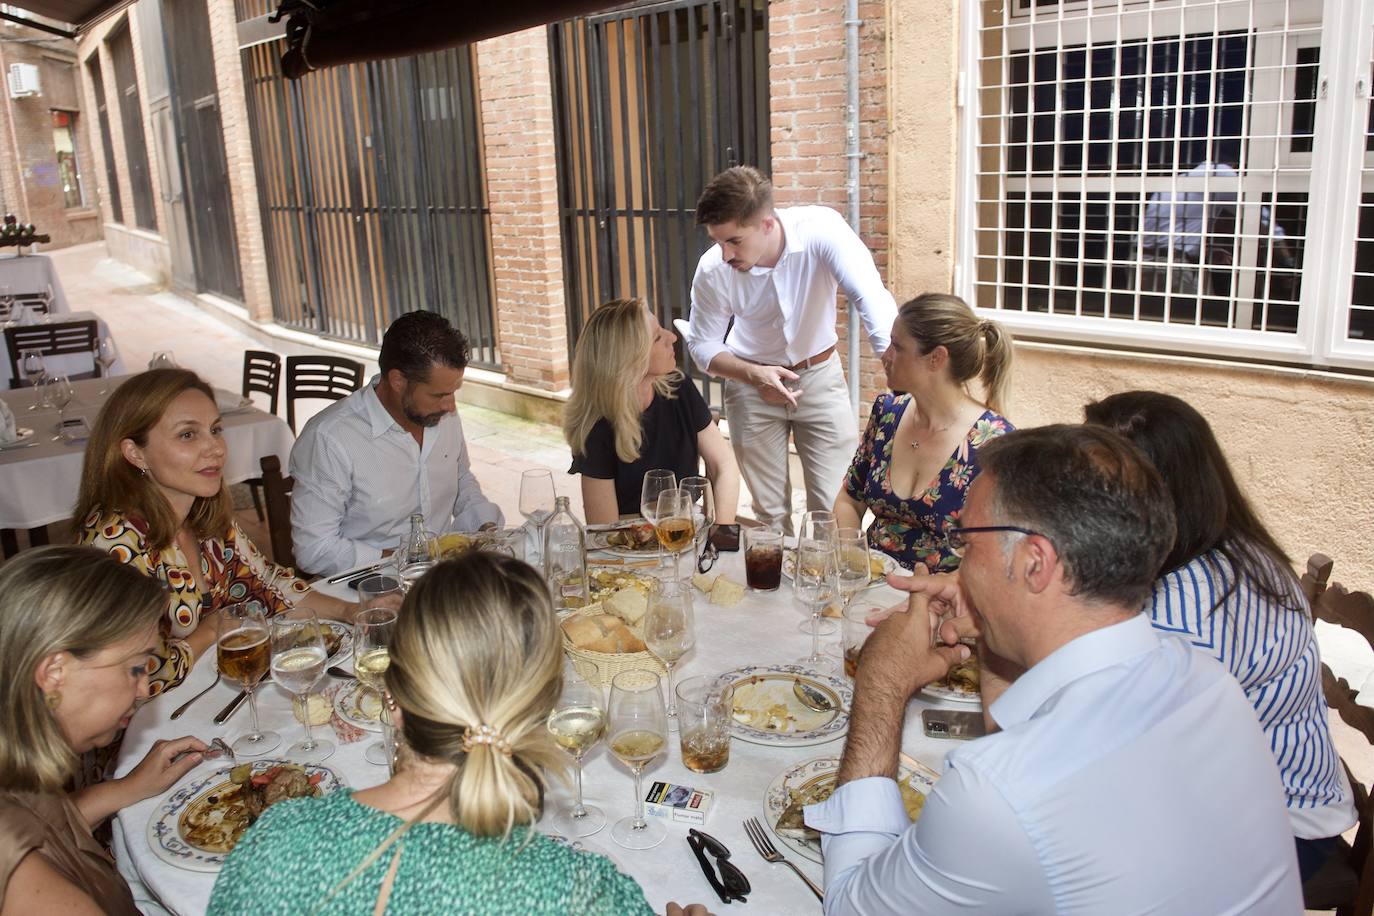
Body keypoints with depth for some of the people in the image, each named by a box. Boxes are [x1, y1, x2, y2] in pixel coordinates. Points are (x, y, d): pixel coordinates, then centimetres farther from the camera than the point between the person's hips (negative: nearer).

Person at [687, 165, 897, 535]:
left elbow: (873, 300, -37)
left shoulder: (821, 230, -28)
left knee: (836, 507, -1)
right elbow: (702, 345, -8)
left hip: (820, 376, -1)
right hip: (752, 381, 1)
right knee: (770, 512, 9)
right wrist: (752, 375, -27)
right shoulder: (713, 271, -21)